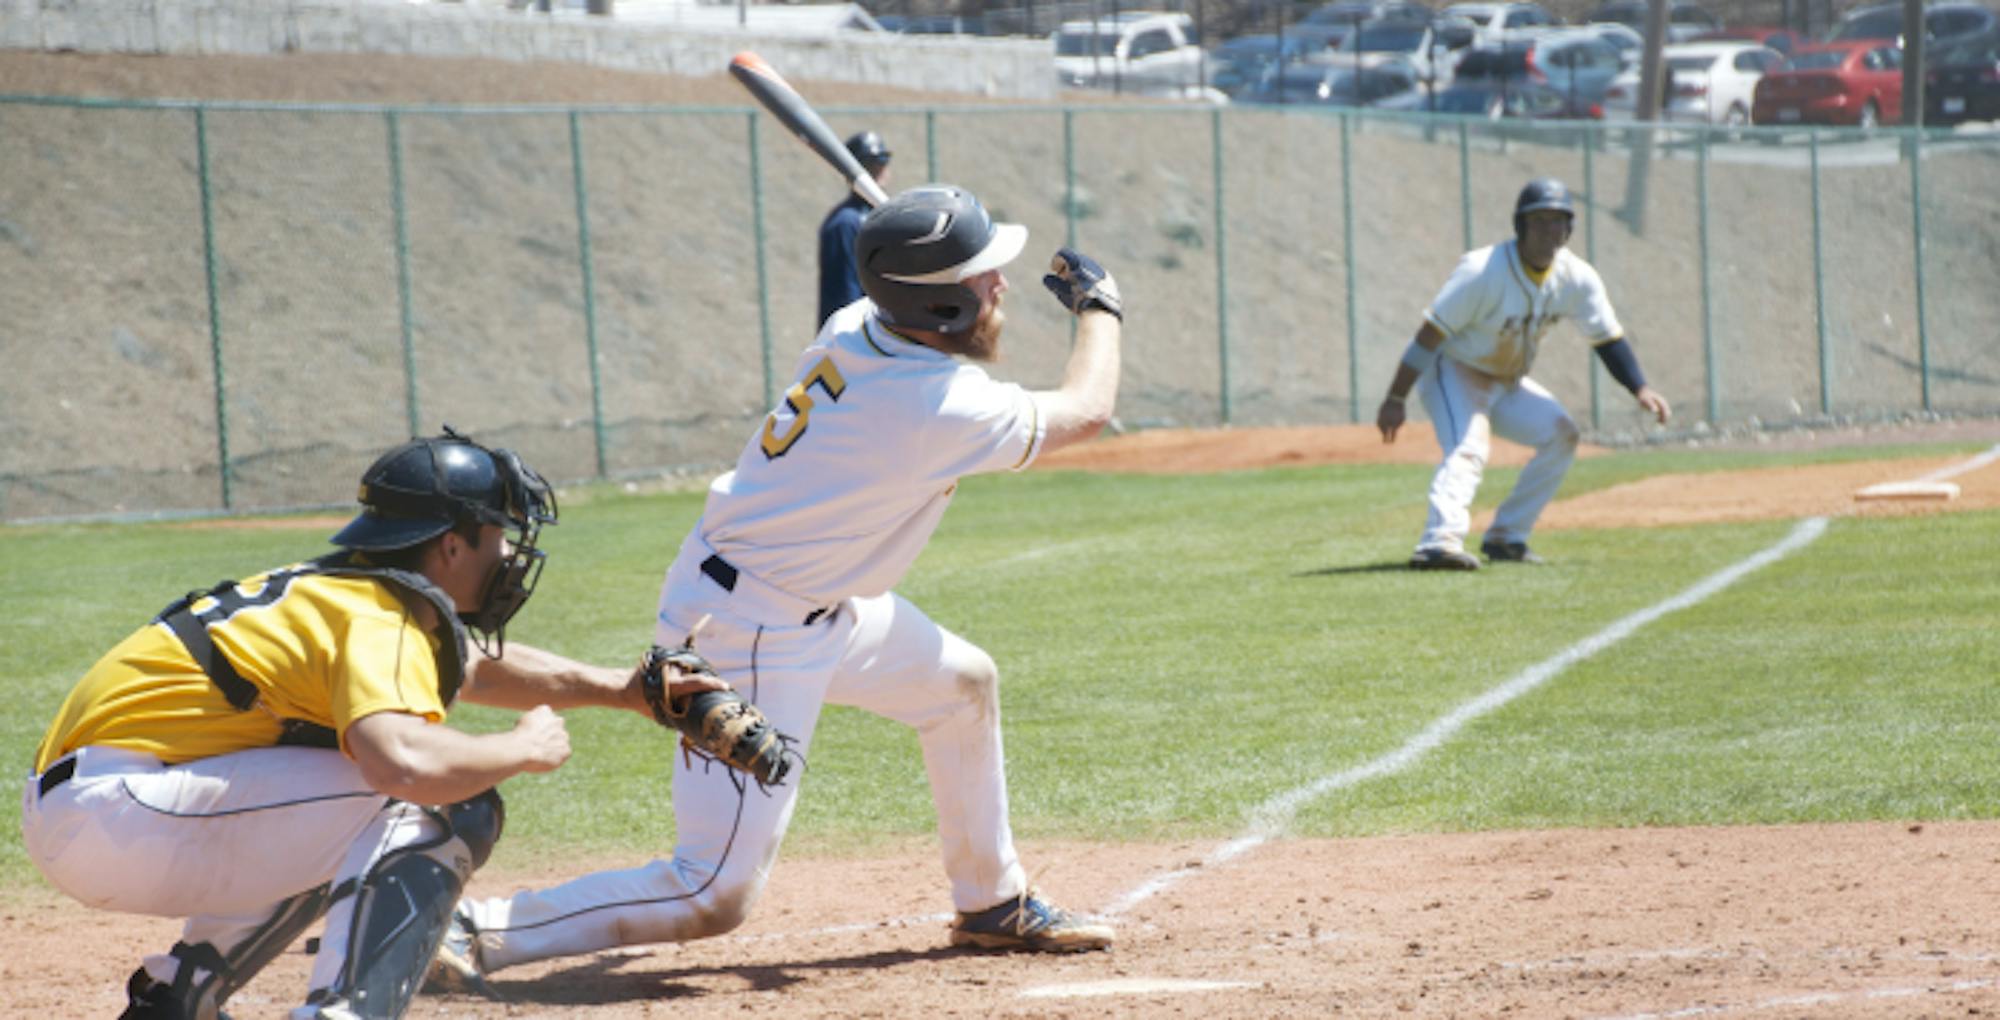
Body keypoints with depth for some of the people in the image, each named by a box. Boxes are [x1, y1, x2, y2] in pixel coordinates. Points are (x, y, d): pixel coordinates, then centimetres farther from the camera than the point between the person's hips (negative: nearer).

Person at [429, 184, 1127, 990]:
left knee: (963, 683, 25)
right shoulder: (940, 408, -26)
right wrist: (1099, 308, 10)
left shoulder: (855, 328, -4)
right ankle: (476, 932, -10)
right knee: (715, 897, -10)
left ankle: (992, 905, 40)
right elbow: (1084, 410, -7)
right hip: (753, 640, -10)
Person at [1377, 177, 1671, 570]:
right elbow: (1430, 333, -25)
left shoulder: (1576, 278, -8)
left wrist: (1640, 389, -15)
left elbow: (1607, 338, 0)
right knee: (1468, 449, -29)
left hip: (1507, 383, 7)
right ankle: (1440, 541, -48)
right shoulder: (1482, 271, -27)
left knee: (1561, 434, -3)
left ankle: (1506, 537, 3)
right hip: (1452, 372, -7)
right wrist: (1395, 400, -26)